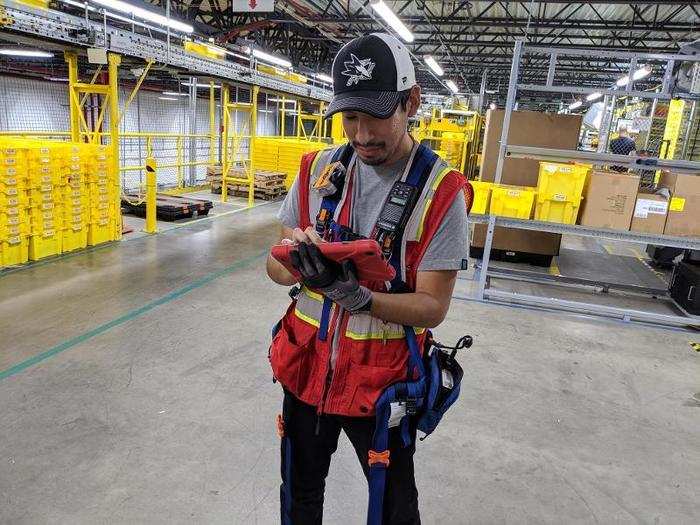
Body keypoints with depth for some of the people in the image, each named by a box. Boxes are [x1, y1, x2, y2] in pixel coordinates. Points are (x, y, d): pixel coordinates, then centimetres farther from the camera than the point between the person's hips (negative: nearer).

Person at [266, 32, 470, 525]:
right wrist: (296, 263, -23)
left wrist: (356, 295, -33)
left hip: (381, 382, -3)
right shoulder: (318, 169, -3)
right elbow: (276, 264, 1)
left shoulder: (441, 192, -16)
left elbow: (432, 307, -16)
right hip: (306, 367, 4)